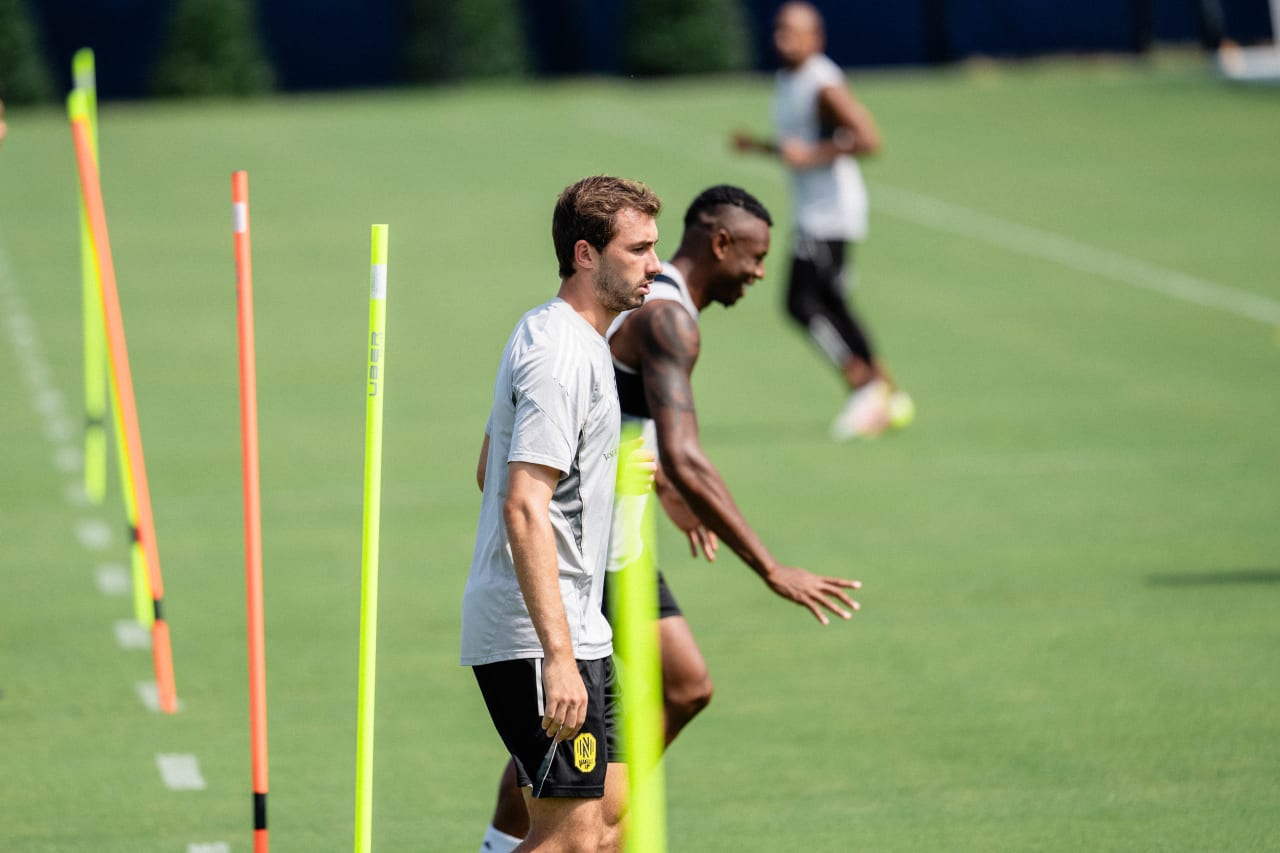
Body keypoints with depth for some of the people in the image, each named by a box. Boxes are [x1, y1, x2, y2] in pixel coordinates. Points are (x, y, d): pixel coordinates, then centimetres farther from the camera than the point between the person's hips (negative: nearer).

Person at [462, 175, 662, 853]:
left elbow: (490, 470, 26)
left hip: (570, 627, 11)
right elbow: (524, 509, -25)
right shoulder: (561, 356, -17)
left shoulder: (548, 334, 15)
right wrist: (558, 657, -29)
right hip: (537, 639, -11)